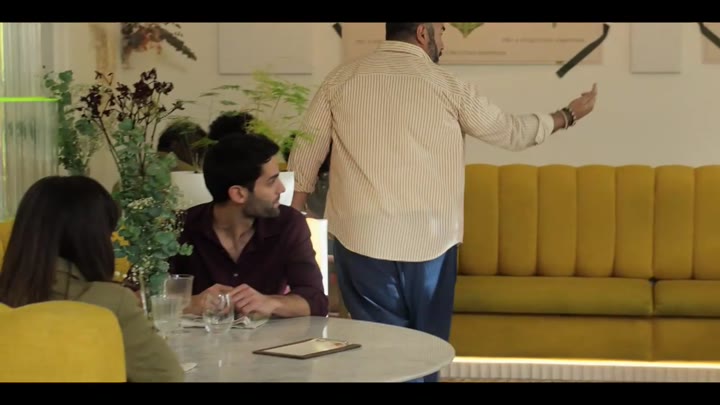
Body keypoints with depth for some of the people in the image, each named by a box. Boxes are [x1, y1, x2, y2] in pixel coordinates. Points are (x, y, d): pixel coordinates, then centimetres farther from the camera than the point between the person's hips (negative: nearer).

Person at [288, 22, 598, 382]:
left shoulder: (341, 79, 4)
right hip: (429, 240, -1)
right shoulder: (447, 86, 0)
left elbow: (305, 154, 6)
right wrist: (567, 116, 29)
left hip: (361, 239, 1)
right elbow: (510, 131, 12)